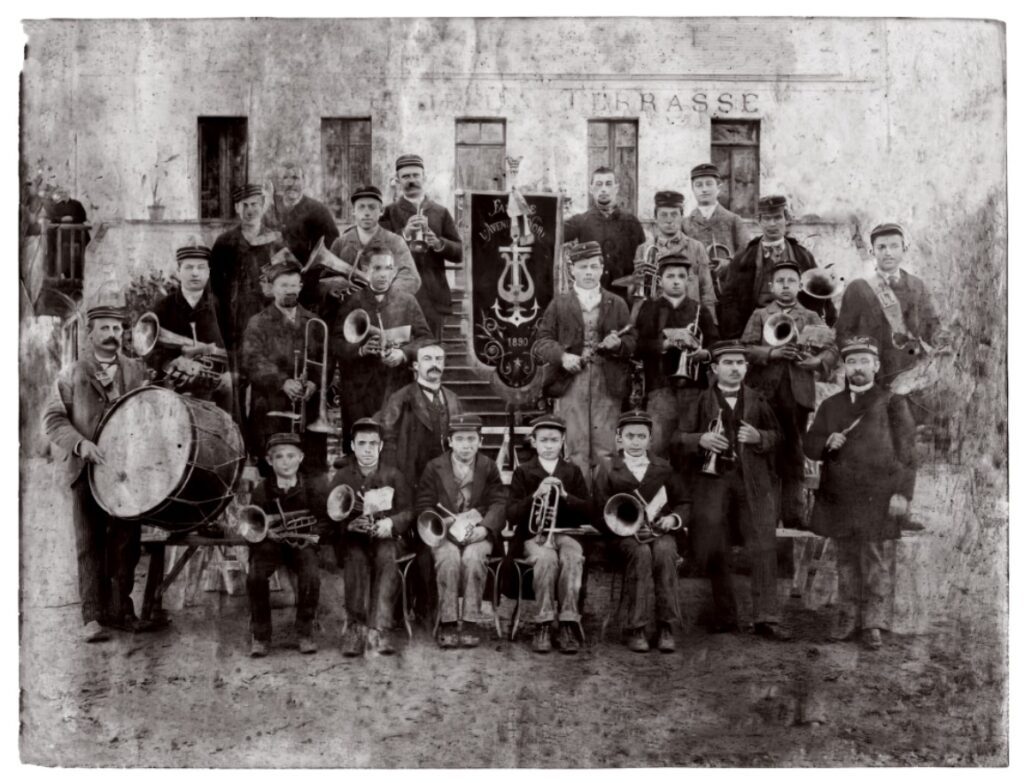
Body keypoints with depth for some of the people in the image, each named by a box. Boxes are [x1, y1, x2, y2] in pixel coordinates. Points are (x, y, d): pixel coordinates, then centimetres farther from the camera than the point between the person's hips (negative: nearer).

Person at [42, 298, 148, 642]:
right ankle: (93, 616, 1)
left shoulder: (137, 371, 11)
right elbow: (53, 419, -1)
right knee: (90, 543, -1)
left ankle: (120, 609, 17)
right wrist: (80, 444, -18)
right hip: (87, 470, -2)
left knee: (126, 542, 5)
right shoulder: (72, 374, 5)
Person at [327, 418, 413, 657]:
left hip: (385, 537, 0)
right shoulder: (341, 477, 12)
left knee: (387, 556, -34)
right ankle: (356, 626, -36)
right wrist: (350, 523, -18)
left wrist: (390, 523, -18)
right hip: (352, 538, 0)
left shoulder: (394, 476, 11)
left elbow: (407, 512, 4)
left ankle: (379, 628, -40)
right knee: (356, 558, -34)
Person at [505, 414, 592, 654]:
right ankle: (543, 625, -28)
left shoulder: (573, 472, 14)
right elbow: (512, 516, -1)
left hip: (566, 534, 1)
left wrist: (564, 495, -13)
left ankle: (568, 624, -29)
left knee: (573, 558, -33)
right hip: (533, 536, -1)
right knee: (546, 558, -35)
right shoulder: (522, 472, 9)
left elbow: (587, 513, 5)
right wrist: (536, 495, -17)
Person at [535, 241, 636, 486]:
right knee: (575, 449, -2)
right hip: (570, 383, -1)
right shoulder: (559, 304, 11)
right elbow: (542, 340, 5)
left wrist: (618, 344, -12)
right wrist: (562, 356, -13)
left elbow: (632, 341, 10)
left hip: (608, 385, 1)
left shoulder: (617, 305, 14)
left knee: (605, 450, 1)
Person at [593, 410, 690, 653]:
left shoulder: (663, 468, 17)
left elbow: (683, 502, 17)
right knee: (641, 553, -35)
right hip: (626, 533, -1)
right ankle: (635, 628, -27)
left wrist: (674, 518, -6)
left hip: (661, 531, 2)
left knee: (664, 551, -33)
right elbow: (601, 510, 3)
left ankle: (666, 626, -26)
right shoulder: (608, 470, 10)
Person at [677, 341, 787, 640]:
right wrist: (700, 439, -13)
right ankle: (724, 616, 15)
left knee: (763, 548, -6)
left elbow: (775, 436, 13)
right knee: (712, 551, 1)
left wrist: (759, 437, -8)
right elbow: (679, 437, 6)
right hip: (713, 480, 0)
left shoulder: (756, 399, 13)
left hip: (754, 481, 1)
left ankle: (767, 618, -3)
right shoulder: (702, 400, 9)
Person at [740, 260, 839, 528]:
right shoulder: (759, 316, 14)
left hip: (799, 392, 1)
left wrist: (818, 361, -13)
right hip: (765, 392, -1)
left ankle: (794, 514, 4)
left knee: (794, 455, 2)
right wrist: (770, 353, -16)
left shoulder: (811, 318, 18)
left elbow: (832, 350, 7)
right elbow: (745, 349, 1)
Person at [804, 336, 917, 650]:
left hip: (879, 498, -3)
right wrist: (827, 443, -10)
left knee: (878, 561, 0)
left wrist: (902, 493, -9)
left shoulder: (892, 403, 4)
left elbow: (905, 451, -1)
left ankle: (874, 622, 8)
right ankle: (848, 616, 21)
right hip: (840, 497, 3)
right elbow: (809, 445, 13)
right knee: (846, 560, 10)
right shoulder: (830, 405, 14)